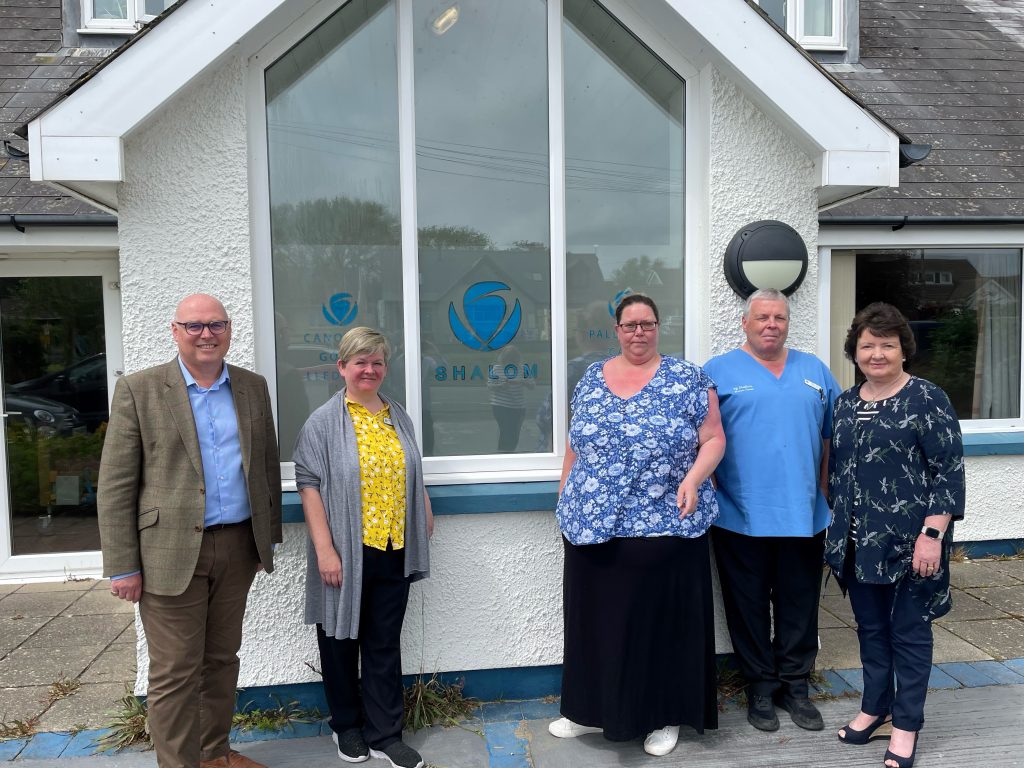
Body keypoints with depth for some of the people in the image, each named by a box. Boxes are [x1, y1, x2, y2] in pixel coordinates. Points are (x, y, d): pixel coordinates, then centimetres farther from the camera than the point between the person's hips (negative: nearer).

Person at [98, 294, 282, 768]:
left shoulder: (253, 387, 7)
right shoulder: (138, 390, -4)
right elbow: (115, 486, -6)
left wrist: (268, 538, 12)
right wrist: (122, 566, -8)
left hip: (239, 547, 4)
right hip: (171, 551, -4)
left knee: (222, 658, 17)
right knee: (174, 674, 4)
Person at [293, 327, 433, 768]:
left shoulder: (398, 417, 10)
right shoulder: (324, 421, -5)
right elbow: (309, 485, -9)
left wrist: (425, 513, 12)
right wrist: (324, 549, -15)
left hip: (393, 550, 4)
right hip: (345, 553, -3)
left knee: (385, 644, 11)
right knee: (342, 639, 12)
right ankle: (347, 726, 32)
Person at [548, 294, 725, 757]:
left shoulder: (687, 379, -2)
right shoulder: (591, 380, 9)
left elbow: (713, 440, -2)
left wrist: (693, 479, -19)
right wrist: (565, 502, 13)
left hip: (665, 527, -3)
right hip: (593, 527, 4)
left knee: (663, 619, 7)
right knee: (598, 620, 13)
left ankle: (666, 716, 26)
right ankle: (594, 711, 31)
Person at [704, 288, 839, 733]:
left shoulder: (814, 371, 11)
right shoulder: (719, 372, 0)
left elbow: (832, 437, 15)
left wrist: (828, 492, 9)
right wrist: (709, 490, -9)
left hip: (803, 514, 3)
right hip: (741, 516, -3)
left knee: (799, 605, 13)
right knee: (749, 605, 8)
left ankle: (795, 685, 29)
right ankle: (760, 686, 24)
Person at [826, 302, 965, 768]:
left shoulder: (927, 400, -8)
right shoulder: (846, 403, 8)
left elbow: (949, 471, -12)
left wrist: (932, 533, -18)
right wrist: (838, 530, 14)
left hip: (909, 542, -5)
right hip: (858, 541, 5)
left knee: (908, 631, 7)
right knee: (871, 628, 16)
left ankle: (906, 723, 22)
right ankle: (875, 707, 32)